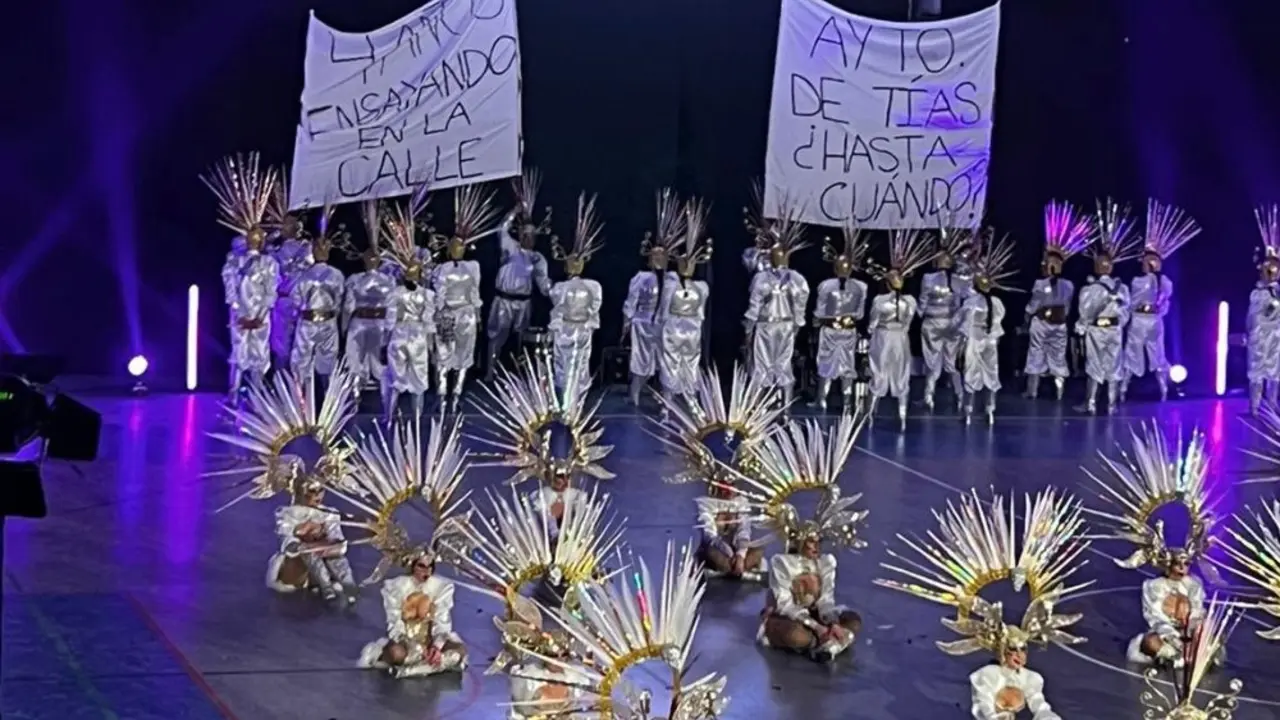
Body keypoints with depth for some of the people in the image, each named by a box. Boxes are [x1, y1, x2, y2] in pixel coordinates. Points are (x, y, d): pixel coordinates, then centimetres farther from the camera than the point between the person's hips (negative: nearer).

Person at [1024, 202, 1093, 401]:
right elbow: (1067, 308, 7)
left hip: (1040, 323, -3)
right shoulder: (1068, 285, -3)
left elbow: (1032, 307, -7)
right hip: (1060, 324, 3)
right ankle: (1059, 391, 6)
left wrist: (1028, 320, 9)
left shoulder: (1040, 284, -14)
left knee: (1036, 354, 6)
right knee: (1058, 356, 10)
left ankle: (1032, 390, 8)